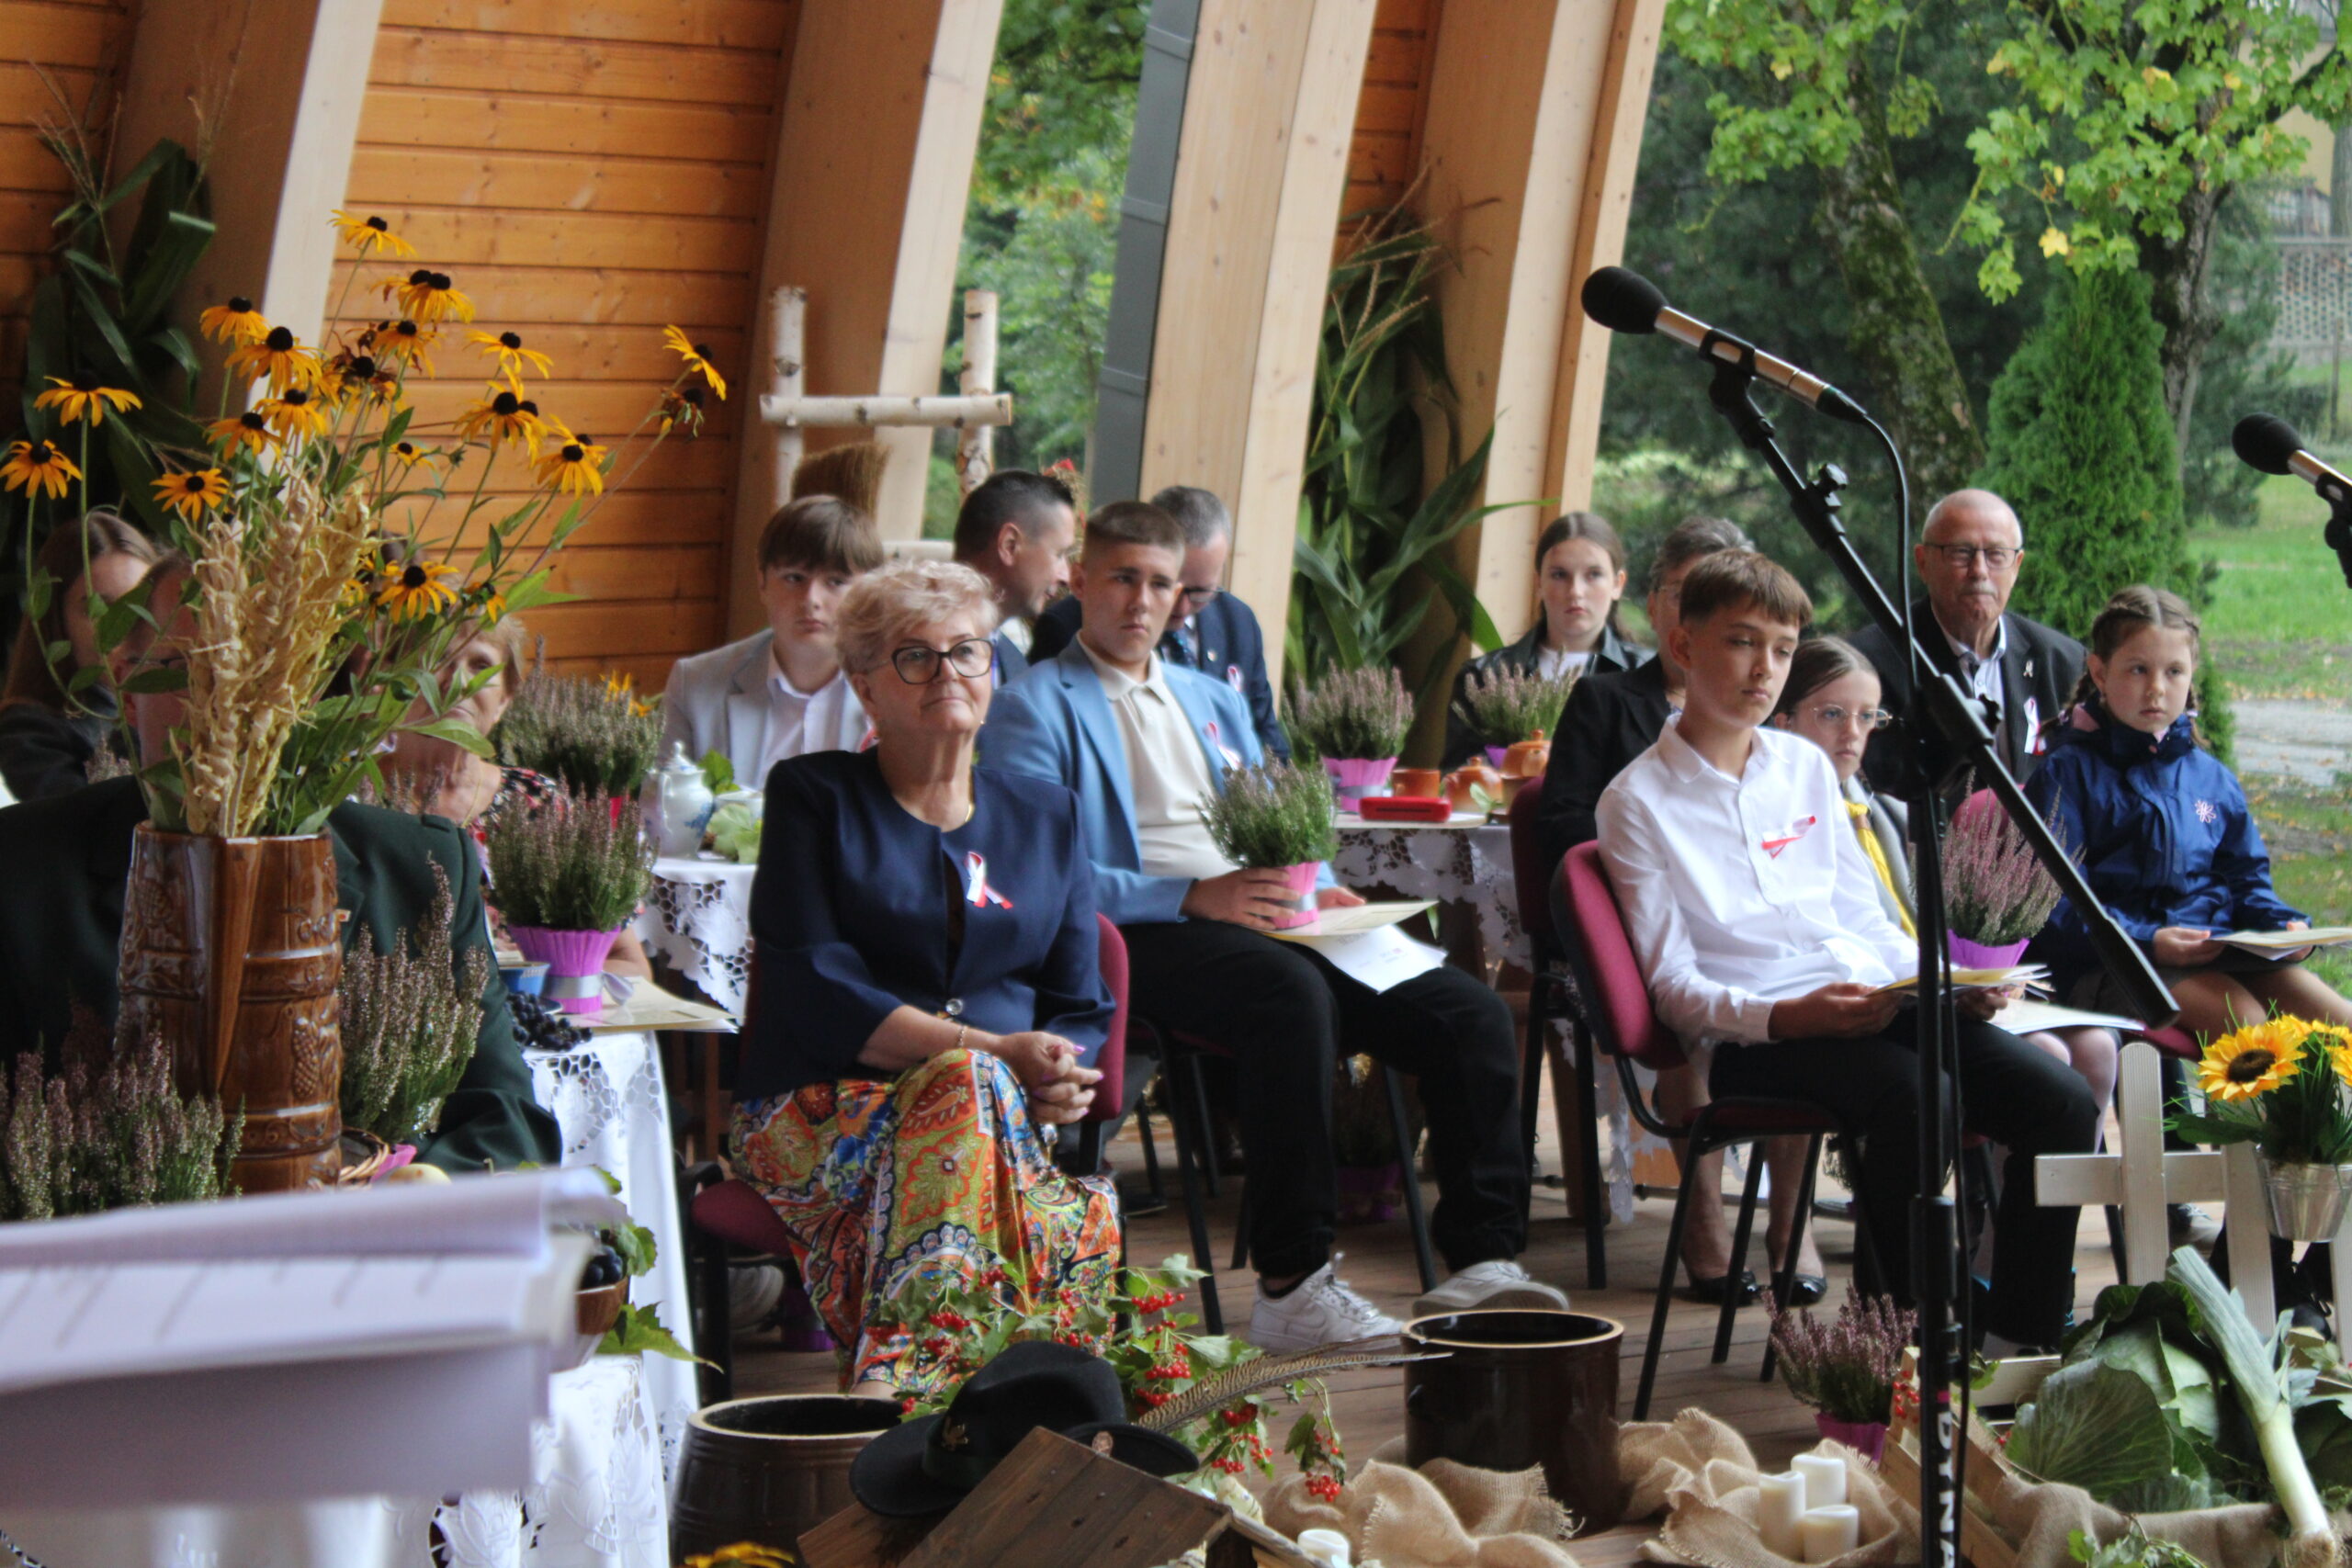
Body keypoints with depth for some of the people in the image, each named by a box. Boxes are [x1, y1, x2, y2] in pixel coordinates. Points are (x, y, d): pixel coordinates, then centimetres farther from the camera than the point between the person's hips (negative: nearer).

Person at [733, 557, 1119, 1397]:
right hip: (820, 1113, -4)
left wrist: (1059, 1077, -10)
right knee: (964, 1083, -39)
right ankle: (900, 1381, -52)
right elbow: (812, 993, -5)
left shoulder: (1046, 816, 21)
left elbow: (1081, 1009, 17)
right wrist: (995, 1054, -15)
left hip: (1004, 1127, 4)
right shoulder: (814, 796, 8)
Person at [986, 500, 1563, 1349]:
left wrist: (1318, 889, 5)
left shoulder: (1215, 701, 29)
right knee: (1293, 992, -39)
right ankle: (1290, 1287, -35)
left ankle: (1481, 1263, -16)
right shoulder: (1034, 708, 6)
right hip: (1148, 933, -7)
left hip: (1262, 920, 7)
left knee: (1471, 1014, -15)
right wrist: (1192, 897, -16)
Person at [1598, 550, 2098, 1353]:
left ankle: (2019, 1343, -9)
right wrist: (1786, 1016, -21)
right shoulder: (1637, 803, 3)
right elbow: (1673, 986, -2)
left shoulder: (1807, 766, 20)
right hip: (1755, 1038, -6)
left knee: (2062, 1100, -17)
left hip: (1875, 1005, 6)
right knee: (1913, 1093, -36)